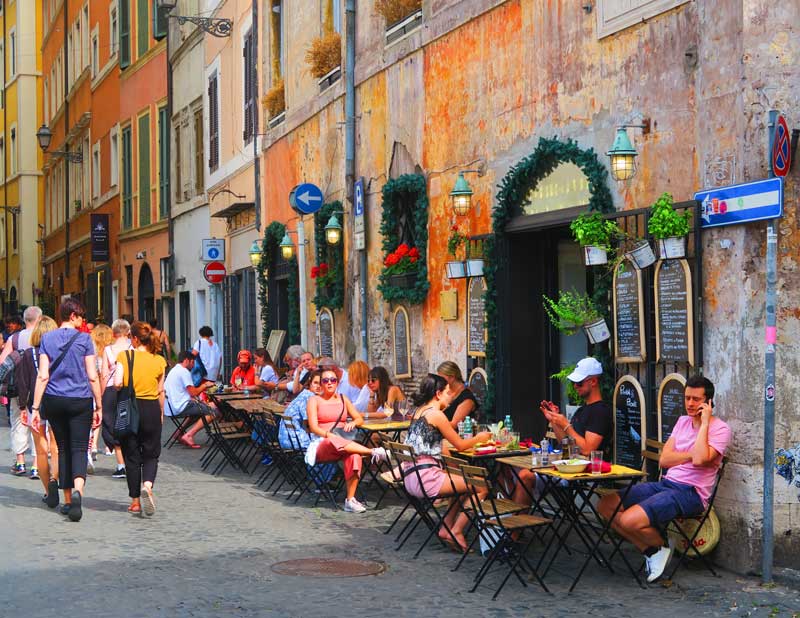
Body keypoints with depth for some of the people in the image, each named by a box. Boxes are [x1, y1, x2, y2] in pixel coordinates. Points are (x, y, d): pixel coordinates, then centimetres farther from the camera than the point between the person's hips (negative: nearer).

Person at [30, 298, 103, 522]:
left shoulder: (47, 338, 4)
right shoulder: (84, 339, -3)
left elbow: (42, 376, -2)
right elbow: (93, 377, -4)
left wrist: (35, 407, 0)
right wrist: (99, 407, 2)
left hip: (54, 401, 3)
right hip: (80, 401, -3)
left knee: (63, 448, 14)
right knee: (79, 449, -2)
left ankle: (67, 501, 17)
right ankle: (77, 490, -28)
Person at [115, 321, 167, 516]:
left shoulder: (124, 356, -5)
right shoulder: (159, 360, 1)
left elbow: (117, 383, -17)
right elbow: (160, 392, 5)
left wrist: (123, 394, 5)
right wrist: (161, 414, 16)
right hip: (151, 408, 1)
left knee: (131, 455, 9)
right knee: (151, 454, 10)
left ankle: (135, 500, 11)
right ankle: (147, 485, -18)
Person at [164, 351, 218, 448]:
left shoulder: (172, 371, 21)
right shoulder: (184, 371, -9)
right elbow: (193, 393, -14)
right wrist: (204, 386, 5)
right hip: (181, 407, -10)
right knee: (213, 411, -10)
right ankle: (189, 435, -14)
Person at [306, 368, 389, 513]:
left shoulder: (343, 399, 19)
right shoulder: (315, 400, 7)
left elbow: (360, 419, 15)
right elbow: (314, 427, -5)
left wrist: (353, 423, -9)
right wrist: (329, 435, -22)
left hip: (345, 444, 3)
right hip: (322, 445, -3)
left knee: (354, 456, -35)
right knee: (334, 443, -41)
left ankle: (350, 500, -34)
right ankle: (374, 452, -38)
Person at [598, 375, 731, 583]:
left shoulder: (720, 429, -5)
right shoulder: (683, 421, 17)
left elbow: (700, 460, -25)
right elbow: (664, 460, 7)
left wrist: (704, 423, -17)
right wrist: (693, 454, -8)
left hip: (691, 493, -8)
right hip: (665, 484, 8)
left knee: (630, 520, -27)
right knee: (606, 505, -4)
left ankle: (661, 547, 6)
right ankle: (651, 551, 2)